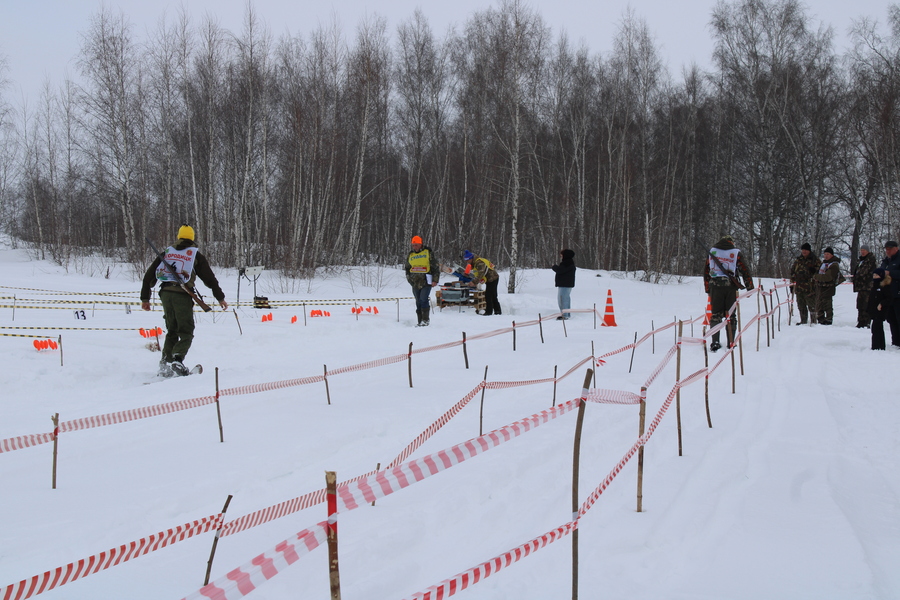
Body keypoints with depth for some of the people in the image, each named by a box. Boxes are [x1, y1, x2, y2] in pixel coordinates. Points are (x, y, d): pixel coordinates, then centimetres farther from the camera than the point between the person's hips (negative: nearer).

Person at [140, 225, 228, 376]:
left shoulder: (166, 252, 19)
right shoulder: (195, 254, 9)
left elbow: (149, 275, 16)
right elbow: (209, 277, 7)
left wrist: (145, 298, 20)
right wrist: (220, 297, 13)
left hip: (165, 294, 4)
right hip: (182, 295, -4)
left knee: (171, 331, 16)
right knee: (186, 333, 0)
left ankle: (165, 362, 6)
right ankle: (177, 360, -22)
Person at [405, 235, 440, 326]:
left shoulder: (428, 252, 0)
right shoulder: (410, 255, 14)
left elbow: (436, 267, 1)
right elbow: (407, 268, 26)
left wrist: (435, 280, -5)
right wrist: (409, 278, 15)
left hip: (426, 281, -5)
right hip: (415, 283, 5)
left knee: (424, 299, -17)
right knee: (418, 302, 5)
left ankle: (426, 320, -12)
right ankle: (420, 321, 10)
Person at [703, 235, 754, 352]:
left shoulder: (711, 251, 12)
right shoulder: (736, 253, 5)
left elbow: (706, 272, 12)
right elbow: (745, 271, 4)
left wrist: (708, 289, 16)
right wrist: (750, 287, 11)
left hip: (715, 286, 1)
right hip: (730, 286, -1)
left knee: (716, 314, 4)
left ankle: (715, 342, -8)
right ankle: (731, 343, 7)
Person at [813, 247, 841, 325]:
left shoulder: (834, 265, -12)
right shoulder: (823, 262, 16)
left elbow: (828, 277, -22)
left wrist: (816, 276, -14)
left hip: (828, 288, -9)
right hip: (819, 287, 9)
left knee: (827, 304, -6)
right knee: (819, 304, 11)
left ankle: (829, 319, 0)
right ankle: (820, 319, 19)